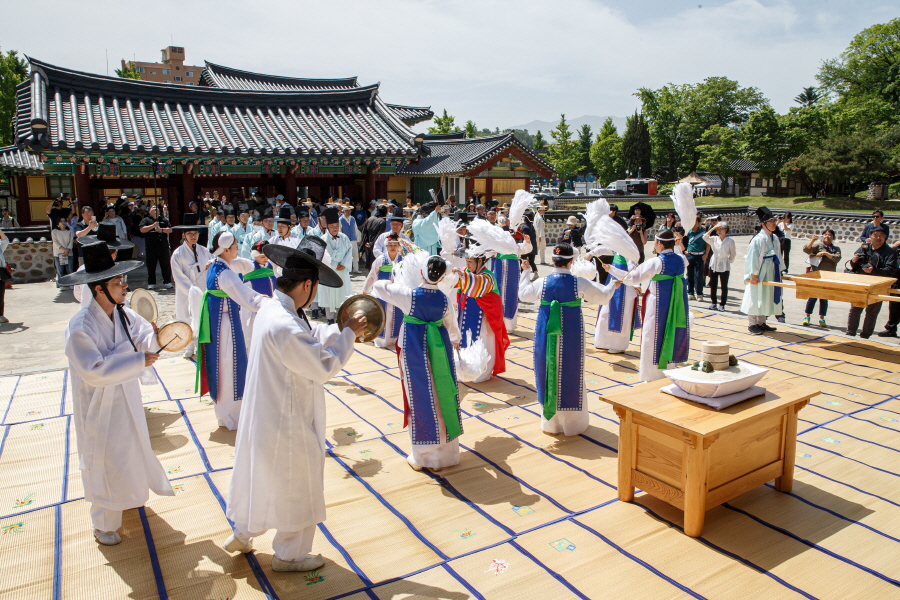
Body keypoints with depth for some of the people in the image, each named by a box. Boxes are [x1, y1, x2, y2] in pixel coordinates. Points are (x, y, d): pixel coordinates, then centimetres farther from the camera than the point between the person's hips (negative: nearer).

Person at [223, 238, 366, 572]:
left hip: (267, 416, 9)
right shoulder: (285, 326, -33)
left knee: (264, 478, 28)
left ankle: (241, 535, 48)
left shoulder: (271, 308, -2)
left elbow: (313, 337, 7)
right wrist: (348, 335, -15)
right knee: (298, 490, 13)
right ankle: (289, 555, 34)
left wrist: (343, 330, -4)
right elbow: (325, 367, -26)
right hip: (288, 423, -9)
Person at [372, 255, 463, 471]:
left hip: (415, 351, -3)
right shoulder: (444, 300, -4)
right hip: (439, 348, 3)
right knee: (442, 396, 13)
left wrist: (392, 285, 20)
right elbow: (452, 326, 13)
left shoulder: (409, 295, -15)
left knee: (421, 399, 5)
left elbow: (379, 286, -3)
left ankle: (421, 457, 16)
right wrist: (455, 340, 35)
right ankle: (445, 452, 25)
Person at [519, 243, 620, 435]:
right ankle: (573, 423, 24)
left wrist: (526, 272, 24)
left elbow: (523, 295, 11)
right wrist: (613, 284, 24)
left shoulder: (542, 282, -7)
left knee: (549, 374, 14)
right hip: (571, 338, -2)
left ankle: (550, 422, 25)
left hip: (547, 336, 2)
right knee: (571, 376, 12)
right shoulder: (579, 284, -12)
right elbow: (603, 296, 2)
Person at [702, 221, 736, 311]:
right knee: (713, 285, 8)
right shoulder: (714, 239, 3)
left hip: (724, 266, -3)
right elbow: (705, 237, -13)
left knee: (724, 286, 3)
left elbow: (733, 253, 4)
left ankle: (722, 304, 10)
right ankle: (714, 303, 18)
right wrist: (713, 228, -13)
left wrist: (730, 261, 0)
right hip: (714, 265, 3)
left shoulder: (730, 241, -5)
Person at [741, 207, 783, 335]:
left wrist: (779, 271, 13)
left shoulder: (774, 238, 8)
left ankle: (761, 323, 24)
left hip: (771, 274, 8)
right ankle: (752, 324, 8)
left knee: (766, 298, 13)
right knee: (755, 298, -1)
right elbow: (752, 257, -18)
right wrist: (754, 274, -20)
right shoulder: (758, 239, -16)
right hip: (760, 274, -8)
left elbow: (778, 256, 15)